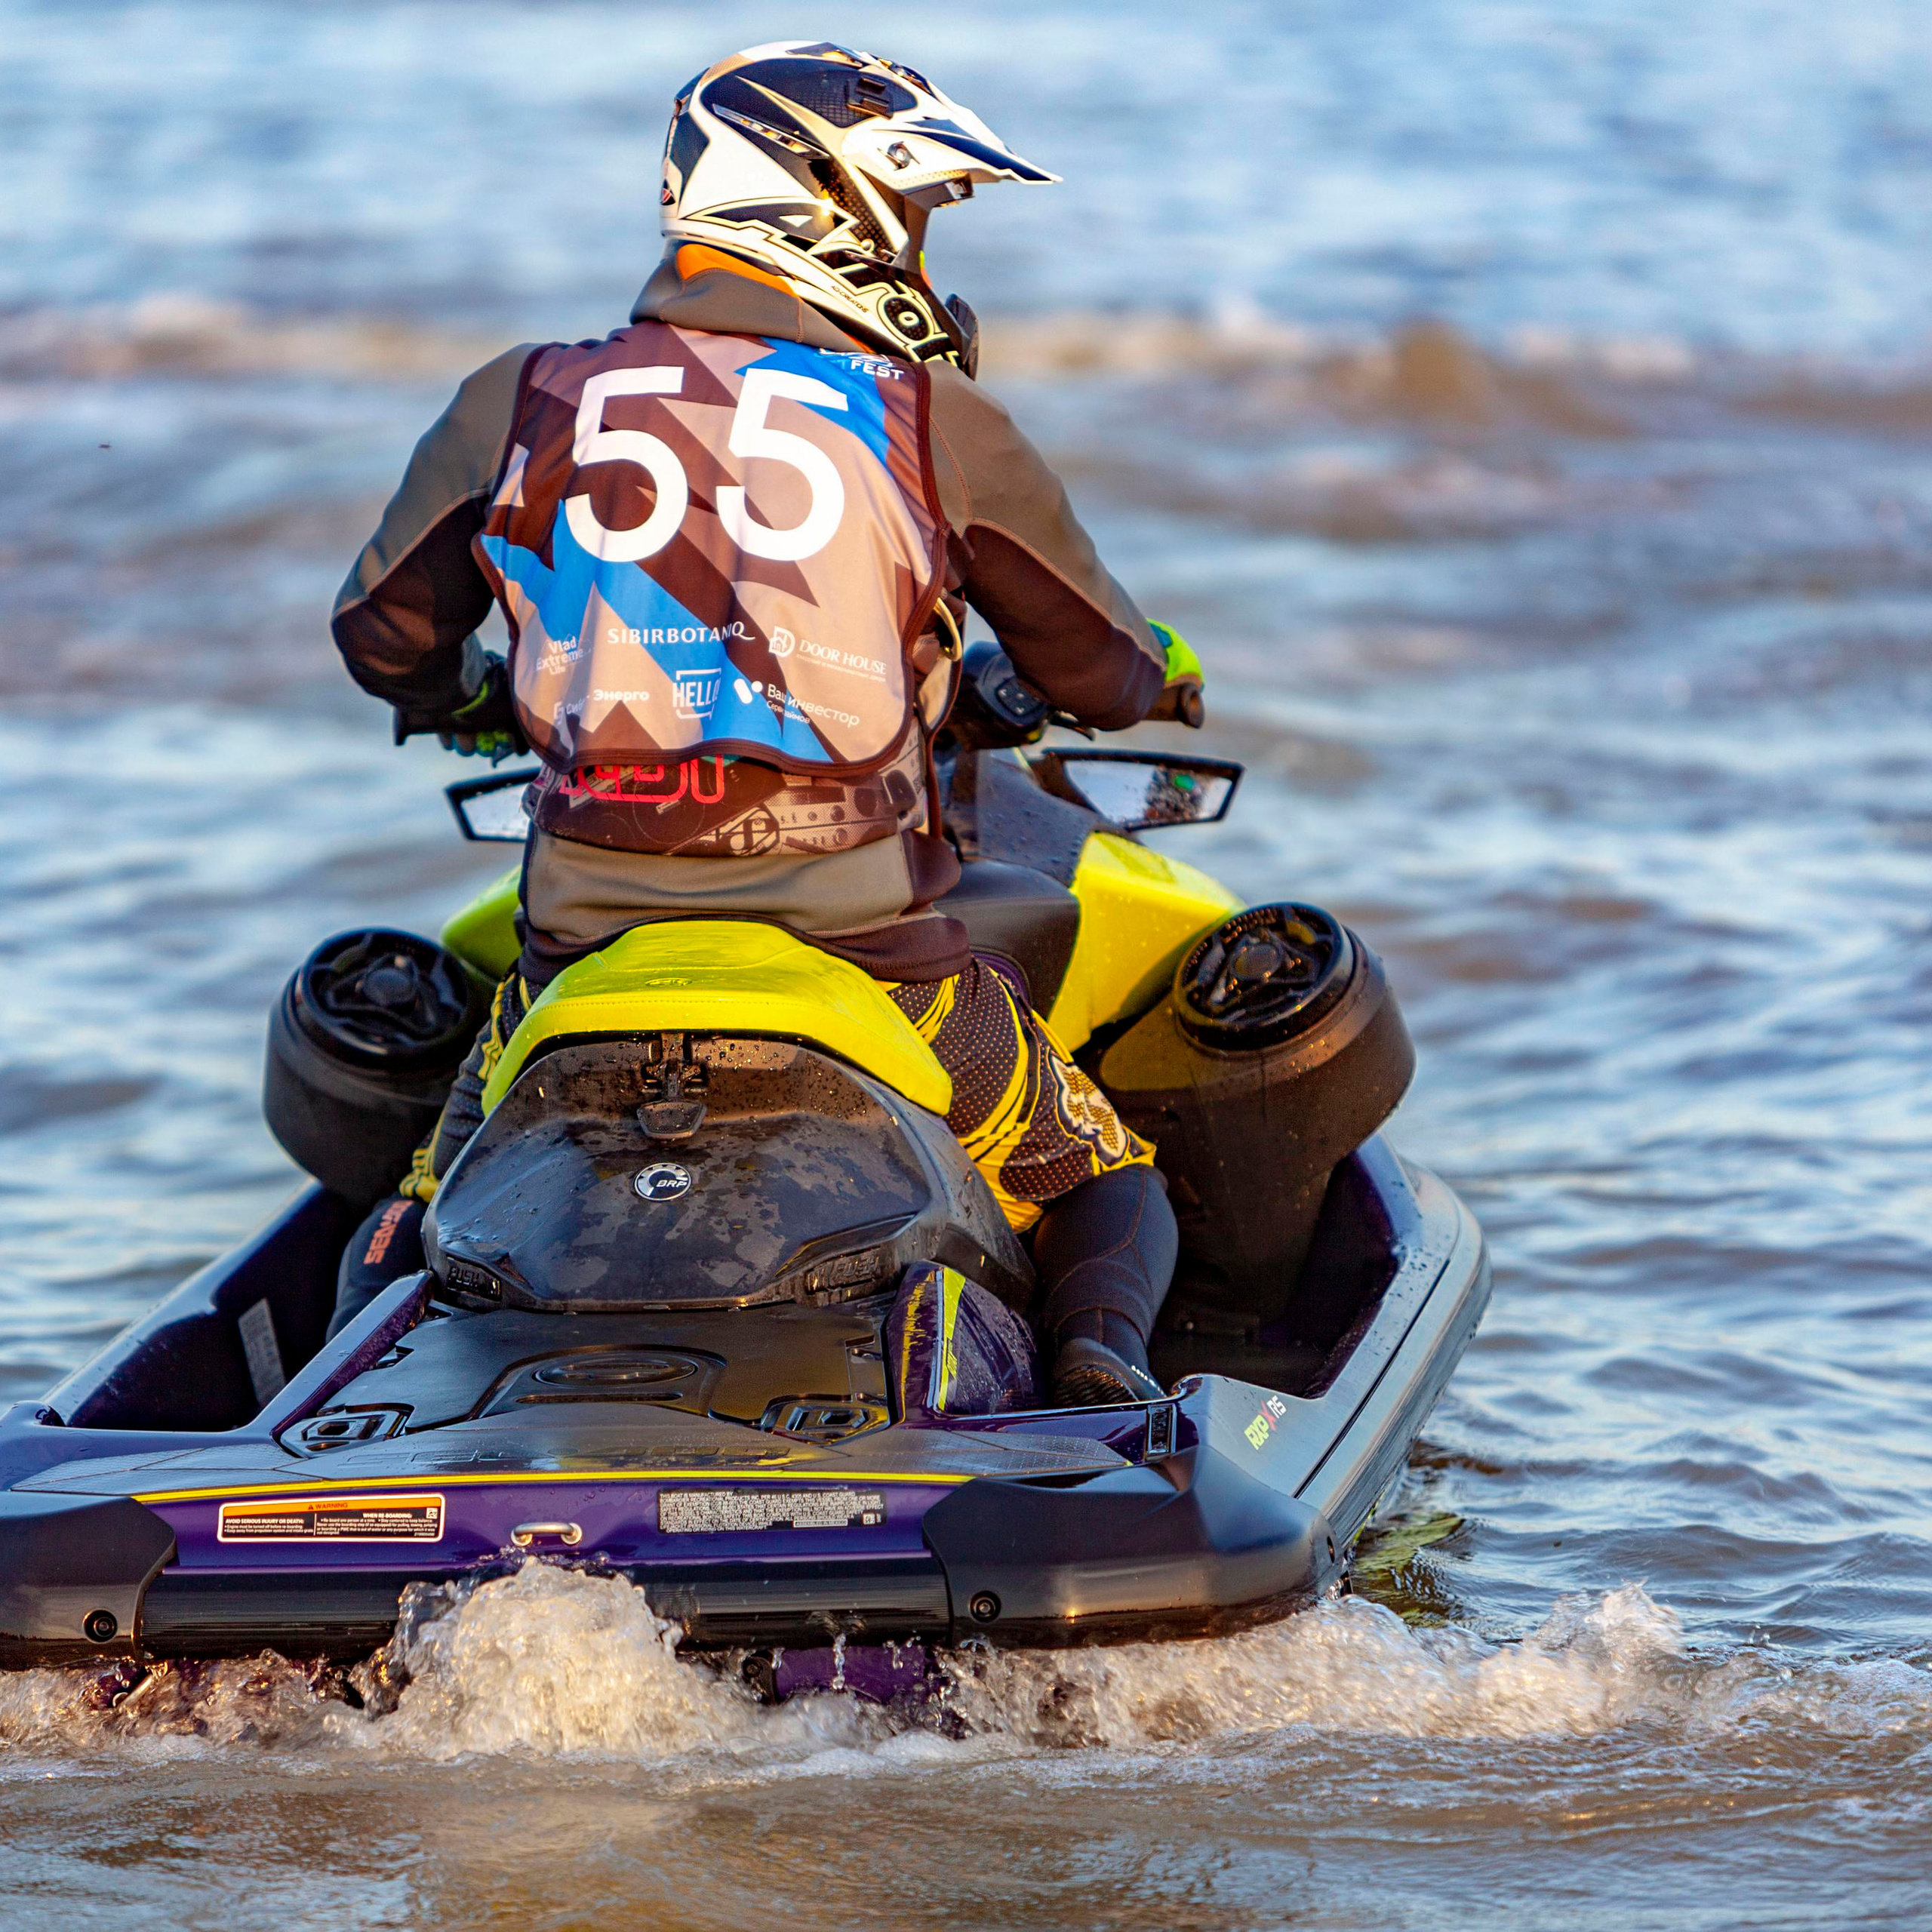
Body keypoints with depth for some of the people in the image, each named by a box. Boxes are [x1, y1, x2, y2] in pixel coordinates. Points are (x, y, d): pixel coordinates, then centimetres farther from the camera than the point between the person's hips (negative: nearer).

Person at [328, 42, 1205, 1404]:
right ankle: (1102, 1355, -11)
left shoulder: (521, 405, 4)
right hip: (868, 960, -1)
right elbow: (1100, 668, 10)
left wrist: (492, 705, 40)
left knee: (420, 1231, 24)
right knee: (1103, 1185, 21)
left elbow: (385, 636, 17)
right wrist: (1161, 681, 35)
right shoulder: (939, 424, -1)